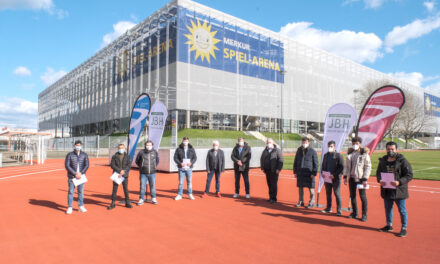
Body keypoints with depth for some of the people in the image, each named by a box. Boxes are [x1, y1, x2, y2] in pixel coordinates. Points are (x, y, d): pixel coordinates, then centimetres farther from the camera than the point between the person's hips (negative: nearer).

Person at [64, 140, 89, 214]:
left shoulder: (84, 155, 4)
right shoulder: (70, 155, -1)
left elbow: (86, 165, 1)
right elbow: (67, 165, -7)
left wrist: (80, 173, -11)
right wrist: (75, 173, -14)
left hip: (81, 176, 2)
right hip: (72, 176, -2)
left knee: (81, 191, 8)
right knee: (71, 191, 0)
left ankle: (81, 206, 18)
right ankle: (70, 207, 9)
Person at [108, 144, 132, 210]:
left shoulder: (127, 156, 6)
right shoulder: (114, 156, 4)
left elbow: (129, 165, -1)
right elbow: (112, 165, -5)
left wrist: (123, 171, -15)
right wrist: (120, 171, -15)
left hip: (125, 175, 1)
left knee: (126, 189, 5)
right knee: (114, 189, 3)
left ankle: (127, 203, 15)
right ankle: (113, 203, 11)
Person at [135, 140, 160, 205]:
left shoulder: (155, 152, 0)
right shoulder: (141, 152, -5)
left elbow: (157, 161, 17)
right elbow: (137, 161, 9)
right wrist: (141, 167, 7)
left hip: (152, 173, 1)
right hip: (143, 173, -1)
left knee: (153, 186, 7)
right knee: (142, 187, 3)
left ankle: (153, 199, 20)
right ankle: (141, 199, 15)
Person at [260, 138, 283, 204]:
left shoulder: (277, 150, -1)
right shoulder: (265, 151, 15)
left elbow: (281, 160, -5)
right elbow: (262, 159, 22)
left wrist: (278, 169, -12)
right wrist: (262, 168, 11)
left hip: (274, 171, -5)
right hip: (267, 170, 5)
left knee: (273, 184, -7)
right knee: (269, 184, 8)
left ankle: (273, 198, -2)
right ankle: (270, 197, 16)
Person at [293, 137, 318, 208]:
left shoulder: (312, 151, -5)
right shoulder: (299, 151, 9)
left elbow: (315, 163, -4)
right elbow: (295, 162, 15)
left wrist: (314, 173, -10)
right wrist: (295, 172, 10)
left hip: (309, 173, -4)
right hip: (300, 173, 5)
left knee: (311, 188, 1)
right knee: (300, 187, 11)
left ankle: (312, 202, 15)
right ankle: (301, 201, 23)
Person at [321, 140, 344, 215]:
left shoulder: (338, 155, -6)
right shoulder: (326, 155, 12)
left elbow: (341, 167, -10)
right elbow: (323, 165, 20)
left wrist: (334, 175, -17)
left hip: (335, 178, -6)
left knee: (337, 194, -2)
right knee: (328, 193, 13)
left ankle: (339, 210, 6)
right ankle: (328, 208, 24)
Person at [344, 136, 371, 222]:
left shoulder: (364, 154, -8)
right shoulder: (350, 153, 8)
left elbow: (368, 167, -9)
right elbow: (347, 166, 14)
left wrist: (365, 179, -14)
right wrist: (345, 176, 8)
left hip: (361, 178, -5)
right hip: (352, 178, 5)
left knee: (363, 196, 0)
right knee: (352, 196, 11)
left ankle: (364, 215, 12)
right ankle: (355, 213, 25)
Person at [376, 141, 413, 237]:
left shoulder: (402, 161, -10)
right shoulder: (383, 161, 6)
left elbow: (409, 175, -11)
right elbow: (378, 173, 14)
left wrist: (399, 182, -24)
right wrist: (380, 180, -7)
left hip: (399, 191, -5)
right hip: (386, 191, 5)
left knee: (402, 210, 6)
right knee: (388, 209, 18)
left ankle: (404, 229, 20)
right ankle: (389, 226, 35)